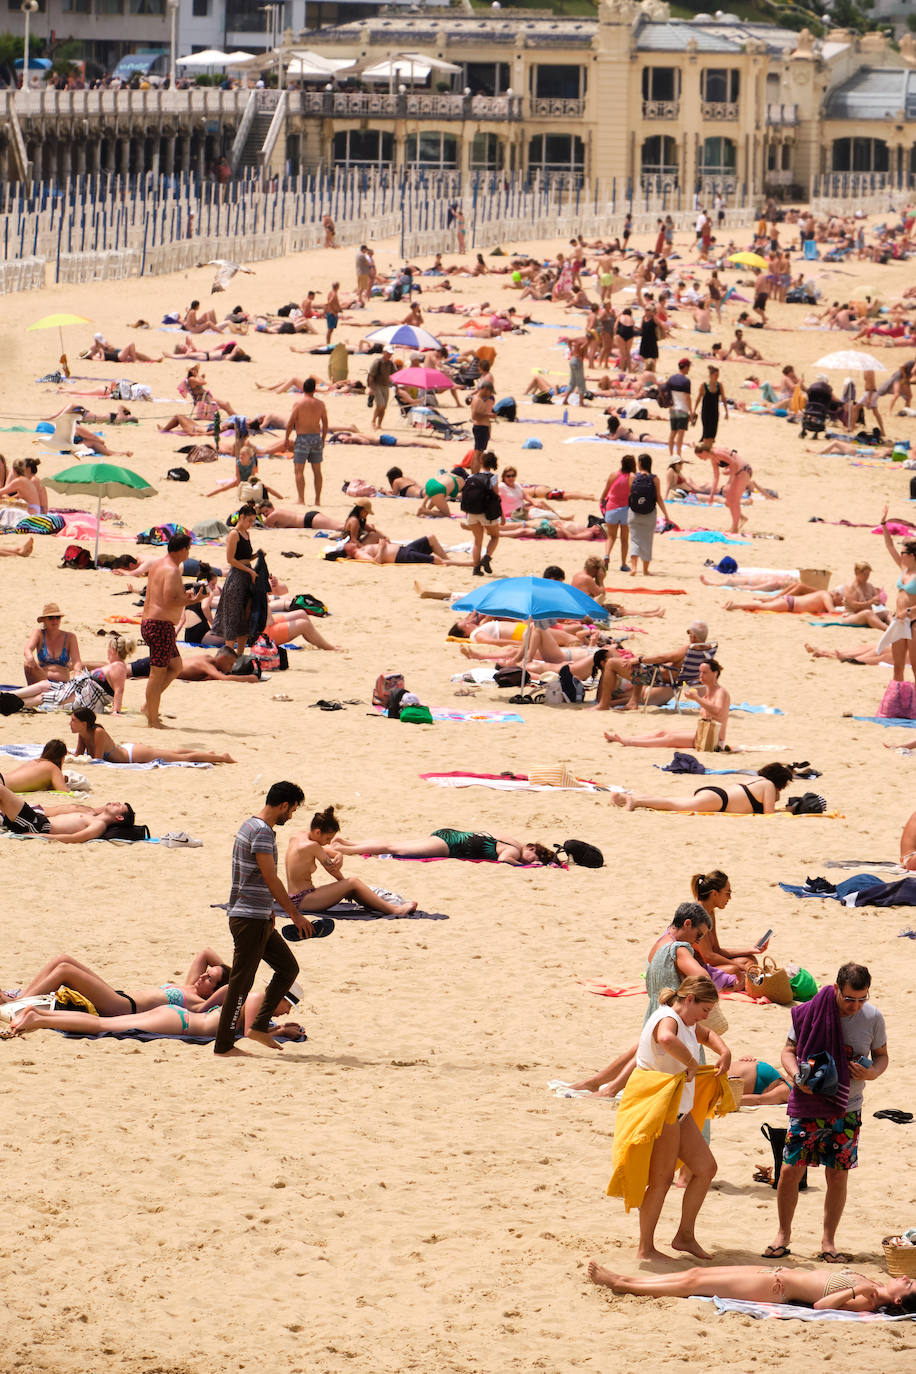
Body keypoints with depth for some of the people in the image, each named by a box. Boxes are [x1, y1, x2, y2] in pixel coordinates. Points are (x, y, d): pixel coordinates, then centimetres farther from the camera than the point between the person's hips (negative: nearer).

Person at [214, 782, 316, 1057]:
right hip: (249, 919, -10)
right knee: (241, 982, -5)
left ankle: (260, 1027, 17)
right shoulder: (262, 832, -17)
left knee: (288, 968, 14)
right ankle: (223, 1045, 0)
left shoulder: (251, 826, 14)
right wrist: (296, 915, -16)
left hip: (260, 919, 10)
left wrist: (269, 911, 28)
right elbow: (271, 880, -20)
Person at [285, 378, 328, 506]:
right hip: (316, 437, 5)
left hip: (302, 438, -5)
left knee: (299, 470, -2)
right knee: (317, 470, 11)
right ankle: (318, 499, 14)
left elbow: (290, 423, -7)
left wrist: (286, 438, 5)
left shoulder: (299, 404, -10)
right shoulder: (320, 404, 2)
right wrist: (323, 440, 19)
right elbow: (325, 424, 8)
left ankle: (301, 499, -10)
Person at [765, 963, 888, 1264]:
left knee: (838, 1176, 3)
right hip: (808, 1104, -1)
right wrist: (797, 1076, -19)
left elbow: (881, 1056, 9)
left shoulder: (872, 1018, -4)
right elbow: (789, 1051, 1)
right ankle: (783, 1234, 16)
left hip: (847, 1109, 1)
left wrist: (872, 1072, -14)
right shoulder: (809, 1013, -10)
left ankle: (828, 1241, 17)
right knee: (789, 1171, -3)